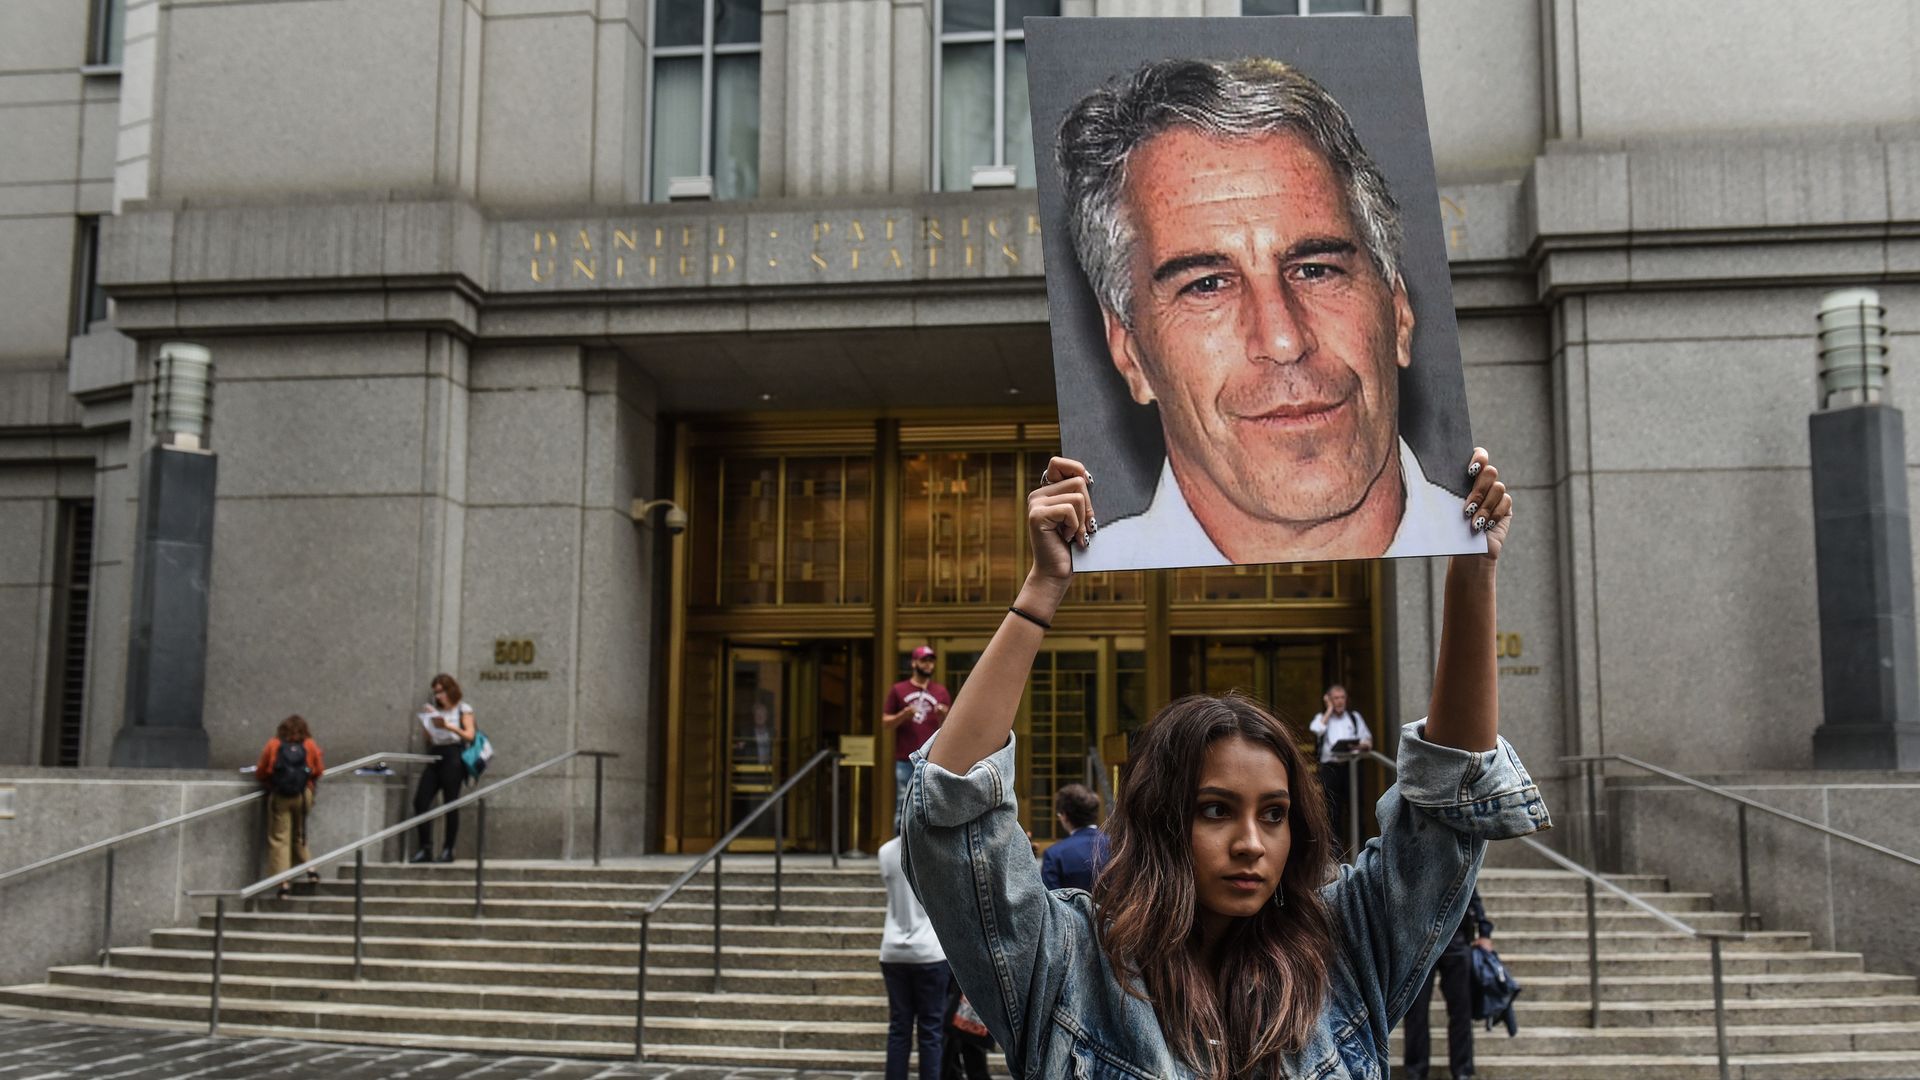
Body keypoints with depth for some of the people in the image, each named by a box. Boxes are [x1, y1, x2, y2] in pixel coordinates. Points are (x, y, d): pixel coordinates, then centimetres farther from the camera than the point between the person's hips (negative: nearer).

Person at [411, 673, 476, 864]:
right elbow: (429, 740, 18)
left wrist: (449, 726, -15)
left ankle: (448, 850, 1)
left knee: (450, 803, -6)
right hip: (435, 757, 5)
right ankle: (425, 849, -3)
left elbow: (470, 735, -5)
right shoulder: (434, 710, 18)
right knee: (420, 801, -7)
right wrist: (426, 724, 2)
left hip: (453, 756, -5)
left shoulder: (463, 709, 5)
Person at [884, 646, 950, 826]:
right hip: (905, 761, -1)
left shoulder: (941, 692, 13)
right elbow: (885, 723, 7)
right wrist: (903, 715, -12)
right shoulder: (898, 690, 8)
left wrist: (944, 717, -9)